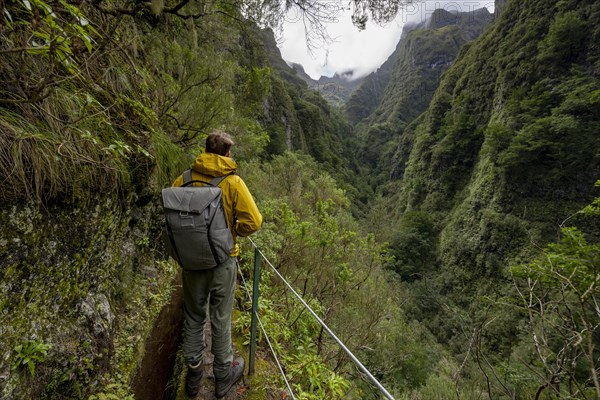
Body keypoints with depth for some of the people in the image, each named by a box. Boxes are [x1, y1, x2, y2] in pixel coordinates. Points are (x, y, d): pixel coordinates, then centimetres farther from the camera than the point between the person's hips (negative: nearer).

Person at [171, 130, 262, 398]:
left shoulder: (184, 179, -7)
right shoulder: (233, 182, -14)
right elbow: (252, 222, -18)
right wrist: (230, 230, 1)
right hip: (222, 261, -2)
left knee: (193, 318, 21)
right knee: (220, 320, 15)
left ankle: (193, 375, 38)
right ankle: (223, 375, 35)